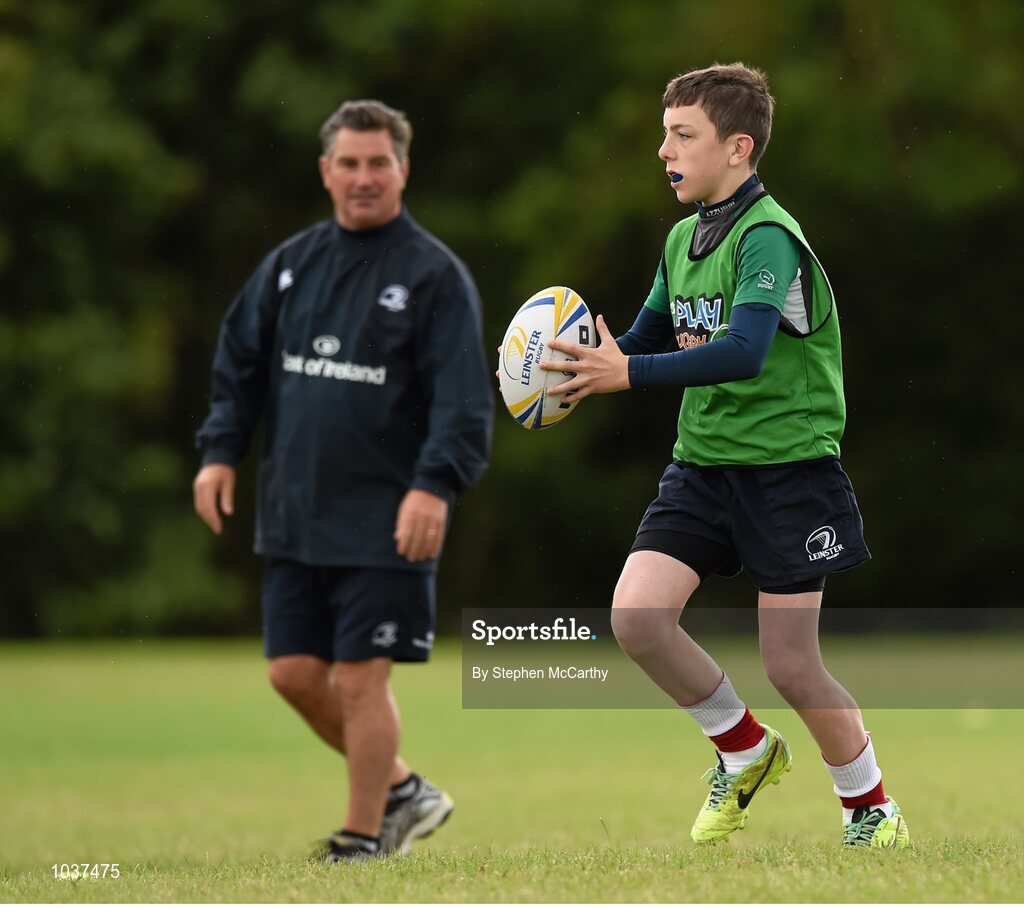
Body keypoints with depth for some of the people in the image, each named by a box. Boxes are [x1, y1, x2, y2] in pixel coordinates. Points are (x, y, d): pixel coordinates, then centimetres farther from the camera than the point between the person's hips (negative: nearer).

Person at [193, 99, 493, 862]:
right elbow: (239, 363, 18)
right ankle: (403, 791, 25)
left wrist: (435, 484, -23)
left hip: (386, 522, -6)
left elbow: (463, 395, -12)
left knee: (360, 678, -5)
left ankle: (363, 836, 9)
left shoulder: (435, 274, -6)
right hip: (294, 514, 6)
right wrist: (221, 451, 7)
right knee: (295, 672, 7)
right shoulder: (289, 266, 11)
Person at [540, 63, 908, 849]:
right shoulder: (684, 238, 9)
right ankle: (747, 753, 12)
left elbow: (744, 352, -30)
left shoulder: (768, 237, -16)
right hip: (703, 461, 7)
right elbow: (648, 338, 20)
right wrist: (589, 361, -2)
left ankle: (873, 810, 19)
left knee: (789, 664, -4)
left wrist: (627, 373, -36)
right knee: (636, 615, -11)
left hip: (788, 465, -7)